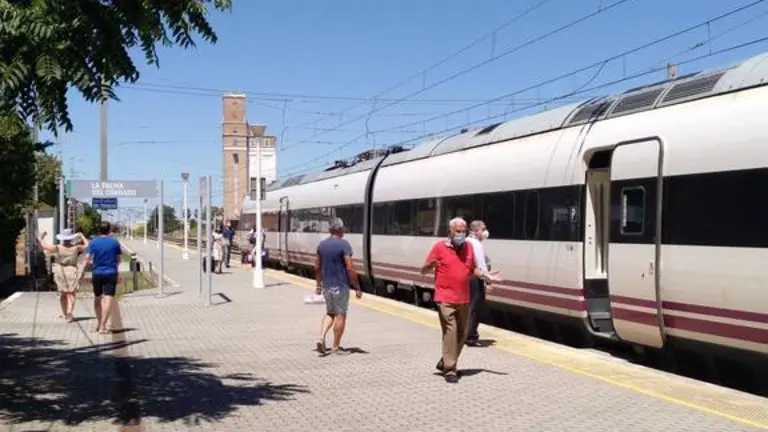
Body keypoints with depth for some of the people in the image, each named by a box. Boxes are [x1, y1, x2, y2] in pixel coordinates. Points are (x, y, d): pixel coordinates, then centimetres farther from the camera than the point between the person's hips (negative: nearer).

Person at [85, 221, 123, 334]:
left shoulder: (93, 242, -1)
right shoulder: (114, 242, -2)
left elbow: (87, 258, -9)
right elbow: (118, 259, 5)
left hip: (97, 273, 2)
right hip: (111, 273, -2)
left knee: (97, 298, 20)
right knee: (108, 299, -4)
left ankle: (98, 323, 33)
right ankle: (102, 326, -12)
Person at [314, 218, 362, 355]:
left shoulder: (322, 244, 6)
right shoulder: (344, 244, -14)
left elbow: (317, 267, 12)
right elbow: (350, 268, -17)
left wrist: (319, 285, 22)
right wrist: (357, 287, -11)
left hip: (326, 285, 6)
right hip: (340, 285, -6)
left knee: (330, 313, 20)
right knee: (340, 315, 5)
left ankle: (321, 338, 1)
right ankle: (336, 347, 10)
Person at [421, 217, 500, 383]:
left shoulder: (469, 247, 9)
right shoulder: (439, 247, -5)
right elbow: (423, 271, -3)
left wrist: (486, 275, 7)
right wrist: (430, 265, -25)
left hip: (464, 299, 6)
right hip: (445, 299, -6)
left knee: (462, 334, 13)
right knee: (450, 332, -11)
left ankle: (445, 363, 29)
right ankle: (449, 370, -2)